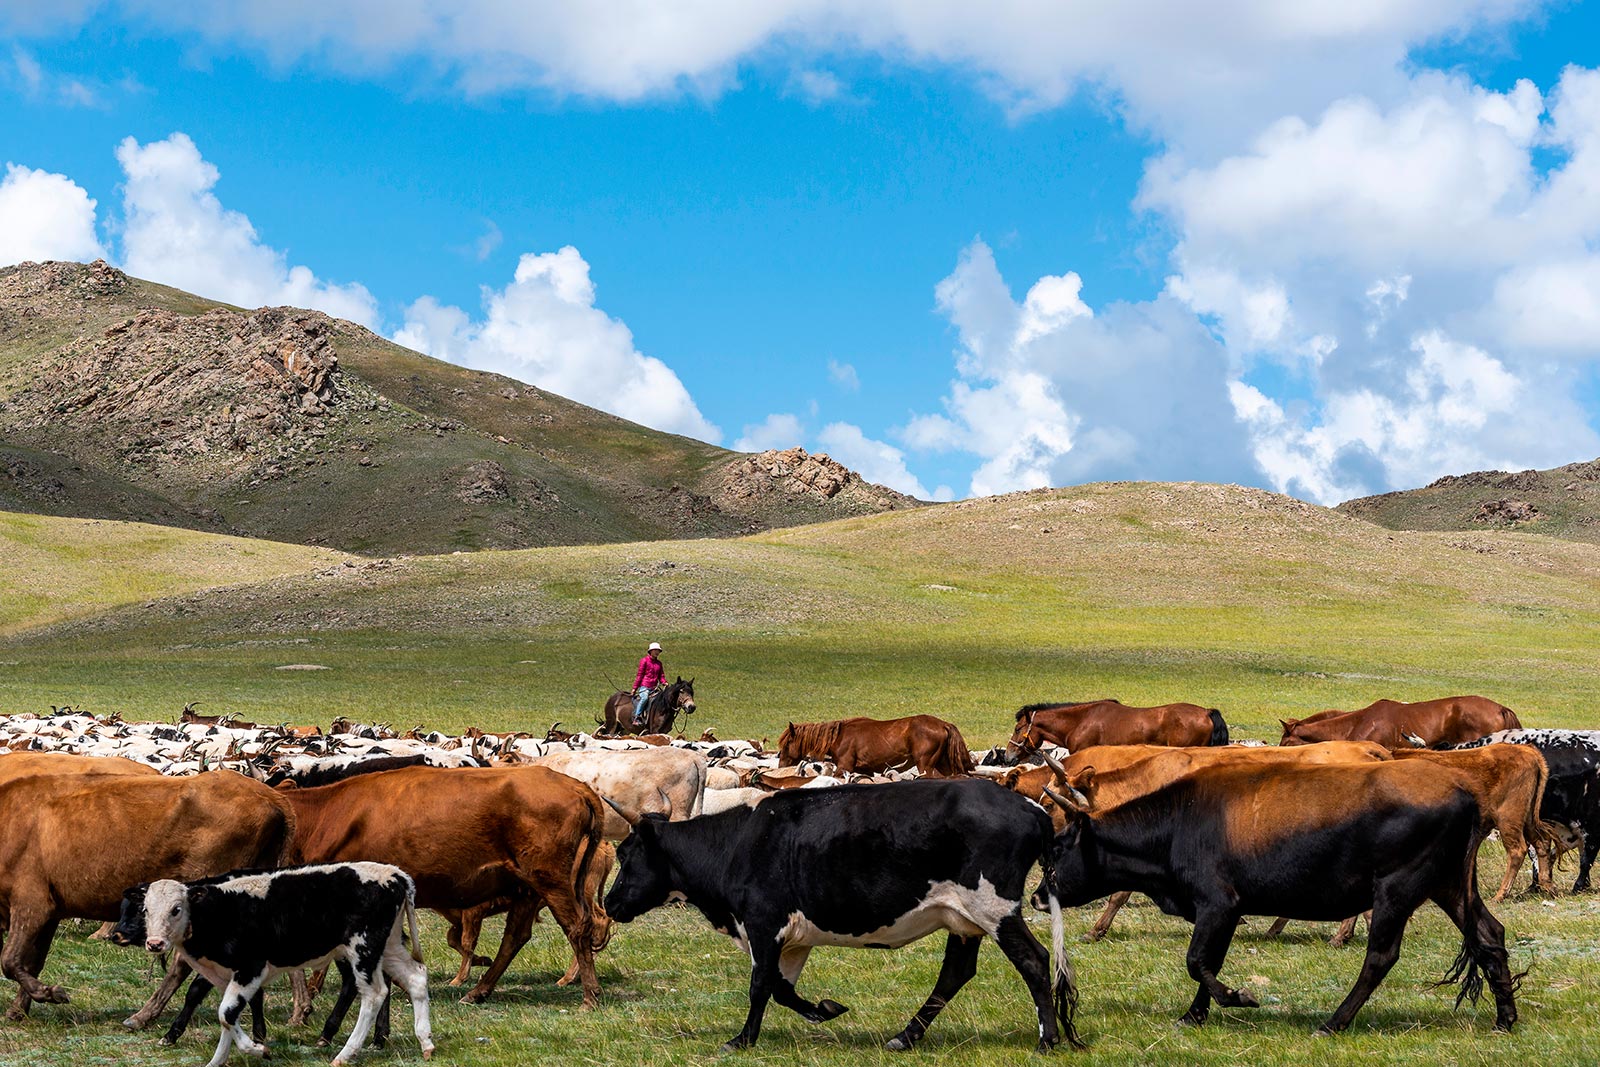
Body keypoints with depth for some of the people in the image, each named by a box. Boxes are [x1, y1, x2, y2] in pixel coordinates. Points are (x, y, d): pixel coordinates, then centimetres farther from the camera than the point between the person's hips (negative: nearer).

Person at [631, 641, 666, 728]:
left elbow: (661, 676, 20)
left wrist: (664, 682, -3)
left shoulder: (659, 663, 18)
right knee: (644, 698, -32)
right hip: (644, 686, -6)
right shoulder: (644, 660, 2)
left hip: (654, 687, 6)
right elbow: (639, 674, 1)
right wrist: (635, 687, -2)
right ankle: (637, 718, -32)